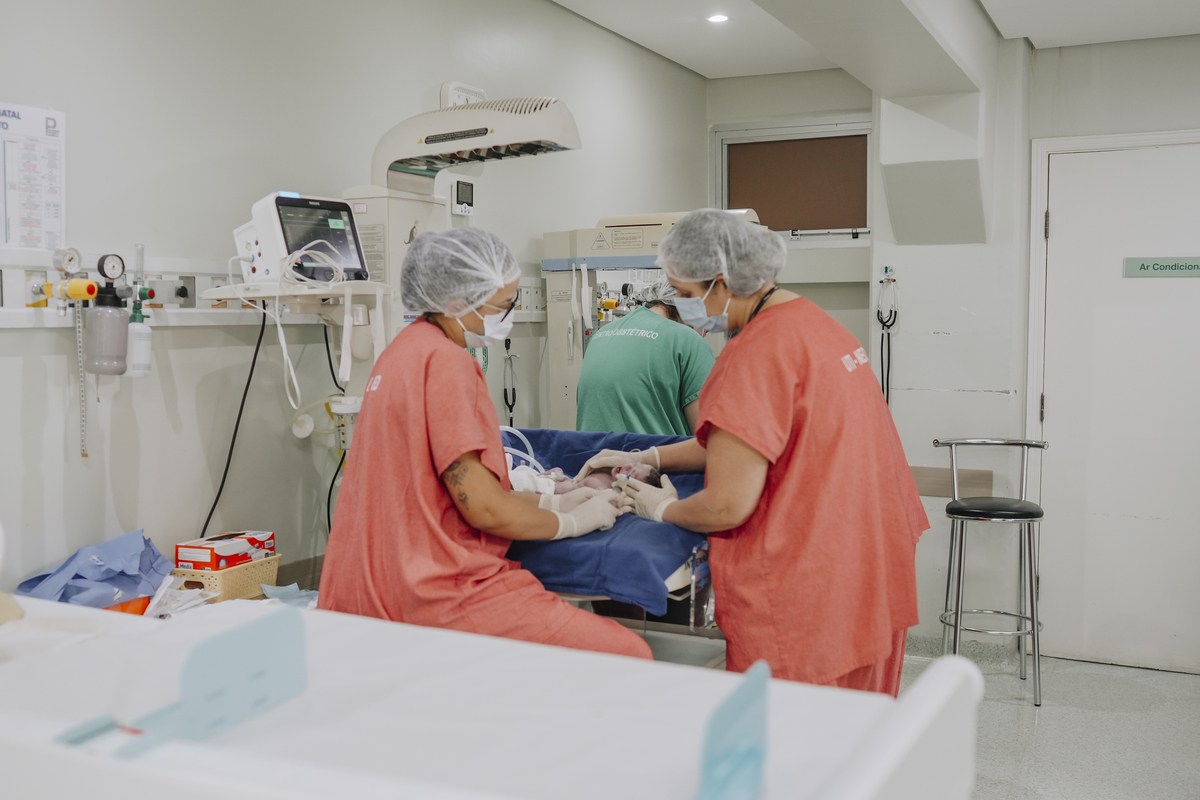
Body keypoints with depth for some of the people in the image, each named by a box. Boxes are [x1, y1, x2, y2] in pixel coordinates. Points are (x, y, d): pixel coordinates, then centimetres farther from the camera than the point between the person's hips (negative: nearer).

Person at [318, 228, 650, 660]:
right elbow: (483, 508, -15)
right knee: (631, 656, -11)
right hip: (436, 597, -10)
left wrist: (552, 501, 17)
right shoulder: (446, 362, -15)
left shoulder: (407, 349, 15)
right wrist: (573, 521, 1)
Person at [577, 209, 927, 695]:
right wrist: (644, 459, 17)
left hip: (805, 596, -10)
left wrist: (662, 508, 0)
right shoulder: (812, 320, 10)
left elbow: (727, 506, -21)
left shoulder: (758, 353, -21)